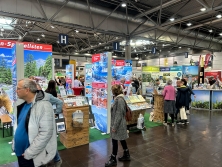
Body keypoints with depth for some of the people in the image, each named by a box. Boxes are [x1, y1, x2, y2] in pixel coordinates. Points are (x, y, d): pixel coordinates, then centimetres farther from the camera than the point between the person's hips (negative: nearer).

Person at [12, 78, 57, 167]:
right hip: (19, 152, 7)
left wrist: (29, 153, -20)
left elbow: (45, 133, -25)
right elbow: (17, 125, 14)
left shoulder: (43, 106, -23)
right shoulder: (19, 104, 2)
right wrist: (15, 144, 9)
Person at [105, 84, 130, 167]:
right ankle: (126, 155, 36)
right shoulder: (118, 98, 7)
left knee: (115, 140, 3)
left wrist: (114, 126, -20)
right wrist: (114, 125, 19)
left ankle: (113, 160, 19)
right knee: (122, 139, 20)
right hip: (119, 124, 9)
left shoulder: (119, 100, -23)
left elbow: (119, 114, -23)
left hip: (118, 124, -9)